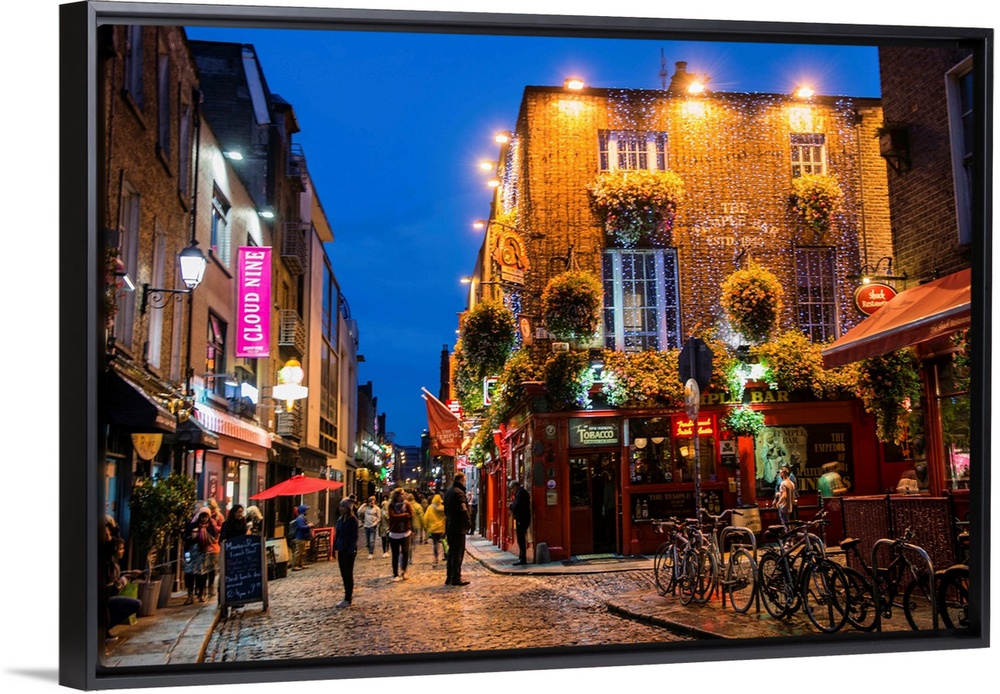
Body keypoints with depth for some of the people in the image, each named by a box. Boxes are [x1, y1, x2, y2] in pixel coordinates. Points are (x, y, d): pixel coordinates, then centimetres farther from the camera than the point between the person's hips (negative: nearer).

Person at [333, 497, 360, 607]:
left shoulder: (353, 520, -12)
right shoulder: (340, 519, 9)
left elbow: (354, 536, -14)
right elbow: (337, 534, 13)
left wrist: (352, 549, -18)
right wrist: (335, 547, 7)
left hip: (349, 550, -7)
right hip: (341, 550, 7)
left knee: (348, 573, -2)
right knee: (343, 573, 13)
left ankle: (348, 599, 3)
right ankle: (349, 594, 25)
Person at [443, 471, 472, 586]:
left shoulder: (448, 492, 15)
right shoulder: (459, 492, -15)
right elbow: (463, 510, -21)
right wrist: (469, 523, -13)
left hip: (449, 526, 9)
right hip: (458, 527, -9)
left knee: (451, 552, 15)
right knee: (458, 553, -4)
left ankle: (450, 577, 19)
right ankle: (456, 578, -3)